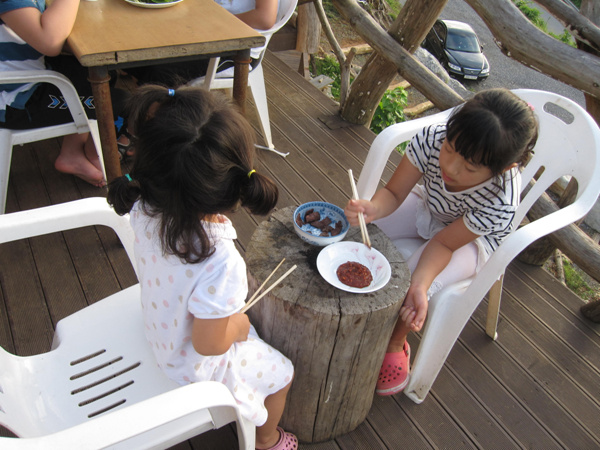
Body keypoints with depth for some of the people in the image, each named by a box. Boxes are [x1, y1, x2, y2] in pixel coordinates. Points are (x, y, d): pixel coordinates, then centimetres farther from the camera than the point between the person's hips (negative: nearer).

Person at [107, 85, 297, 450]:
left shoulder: (146, 209, -26)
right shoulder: (219, 261, -45)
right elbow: (208, 344, -31)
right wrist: (239, 326, -12)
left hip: (161, 333, 7)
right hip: (198, 364, -6)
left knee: (245, 318, 32)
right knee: (281, 374, 19)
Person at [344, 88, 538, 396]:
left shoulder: (500, 205, -36)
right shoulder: (431, 140, -31)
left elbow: (445, 243, -24)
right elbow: (393, 193, -21)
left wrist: (419, 285, -40)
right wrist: (372, 208, -44)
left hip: (470, 238, -3)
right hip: (426, 205, 4)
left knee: (405, 288, -27)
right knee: (354, 230, -16)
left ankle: (396, 344, 8)